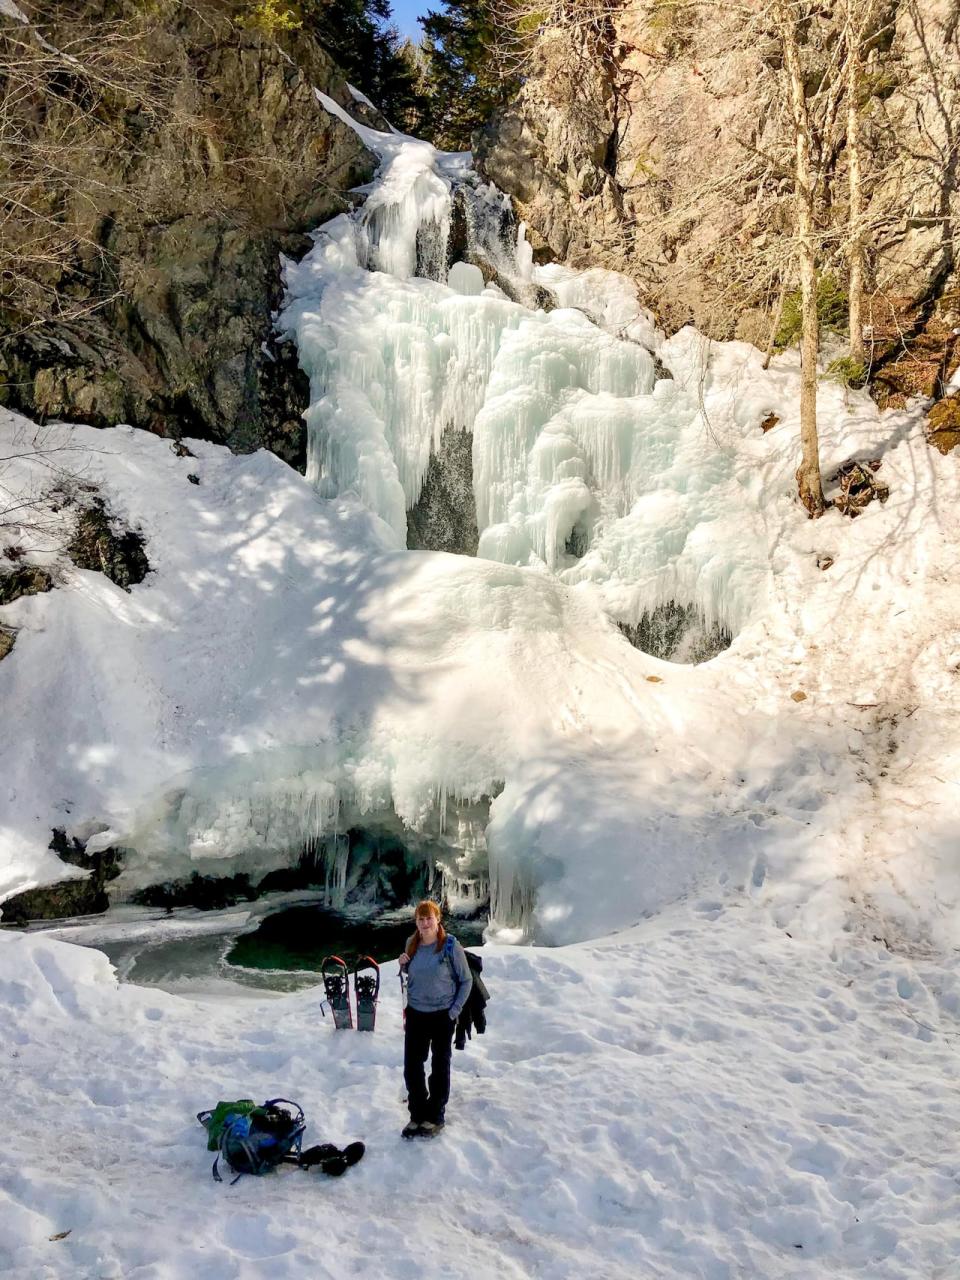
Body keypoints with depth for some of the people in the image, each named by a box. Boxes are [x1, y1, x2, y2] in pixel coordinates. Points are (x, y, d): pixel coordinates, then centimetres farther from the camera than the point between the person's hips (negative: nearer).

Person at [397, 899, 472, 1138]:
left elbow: (466, 981, -7)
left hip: (442, 1016, -4)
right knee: (411, 1068, 6)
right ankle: (417, 1115, 23)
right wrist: (404, 965, -7)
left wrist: (454, 1011, -10)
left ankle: (435, 1117, 26)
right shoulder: (412, 944, 0)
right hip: (416, 1014, 4)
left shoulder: (451, 946, -14)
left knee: (440, 1067, 12)